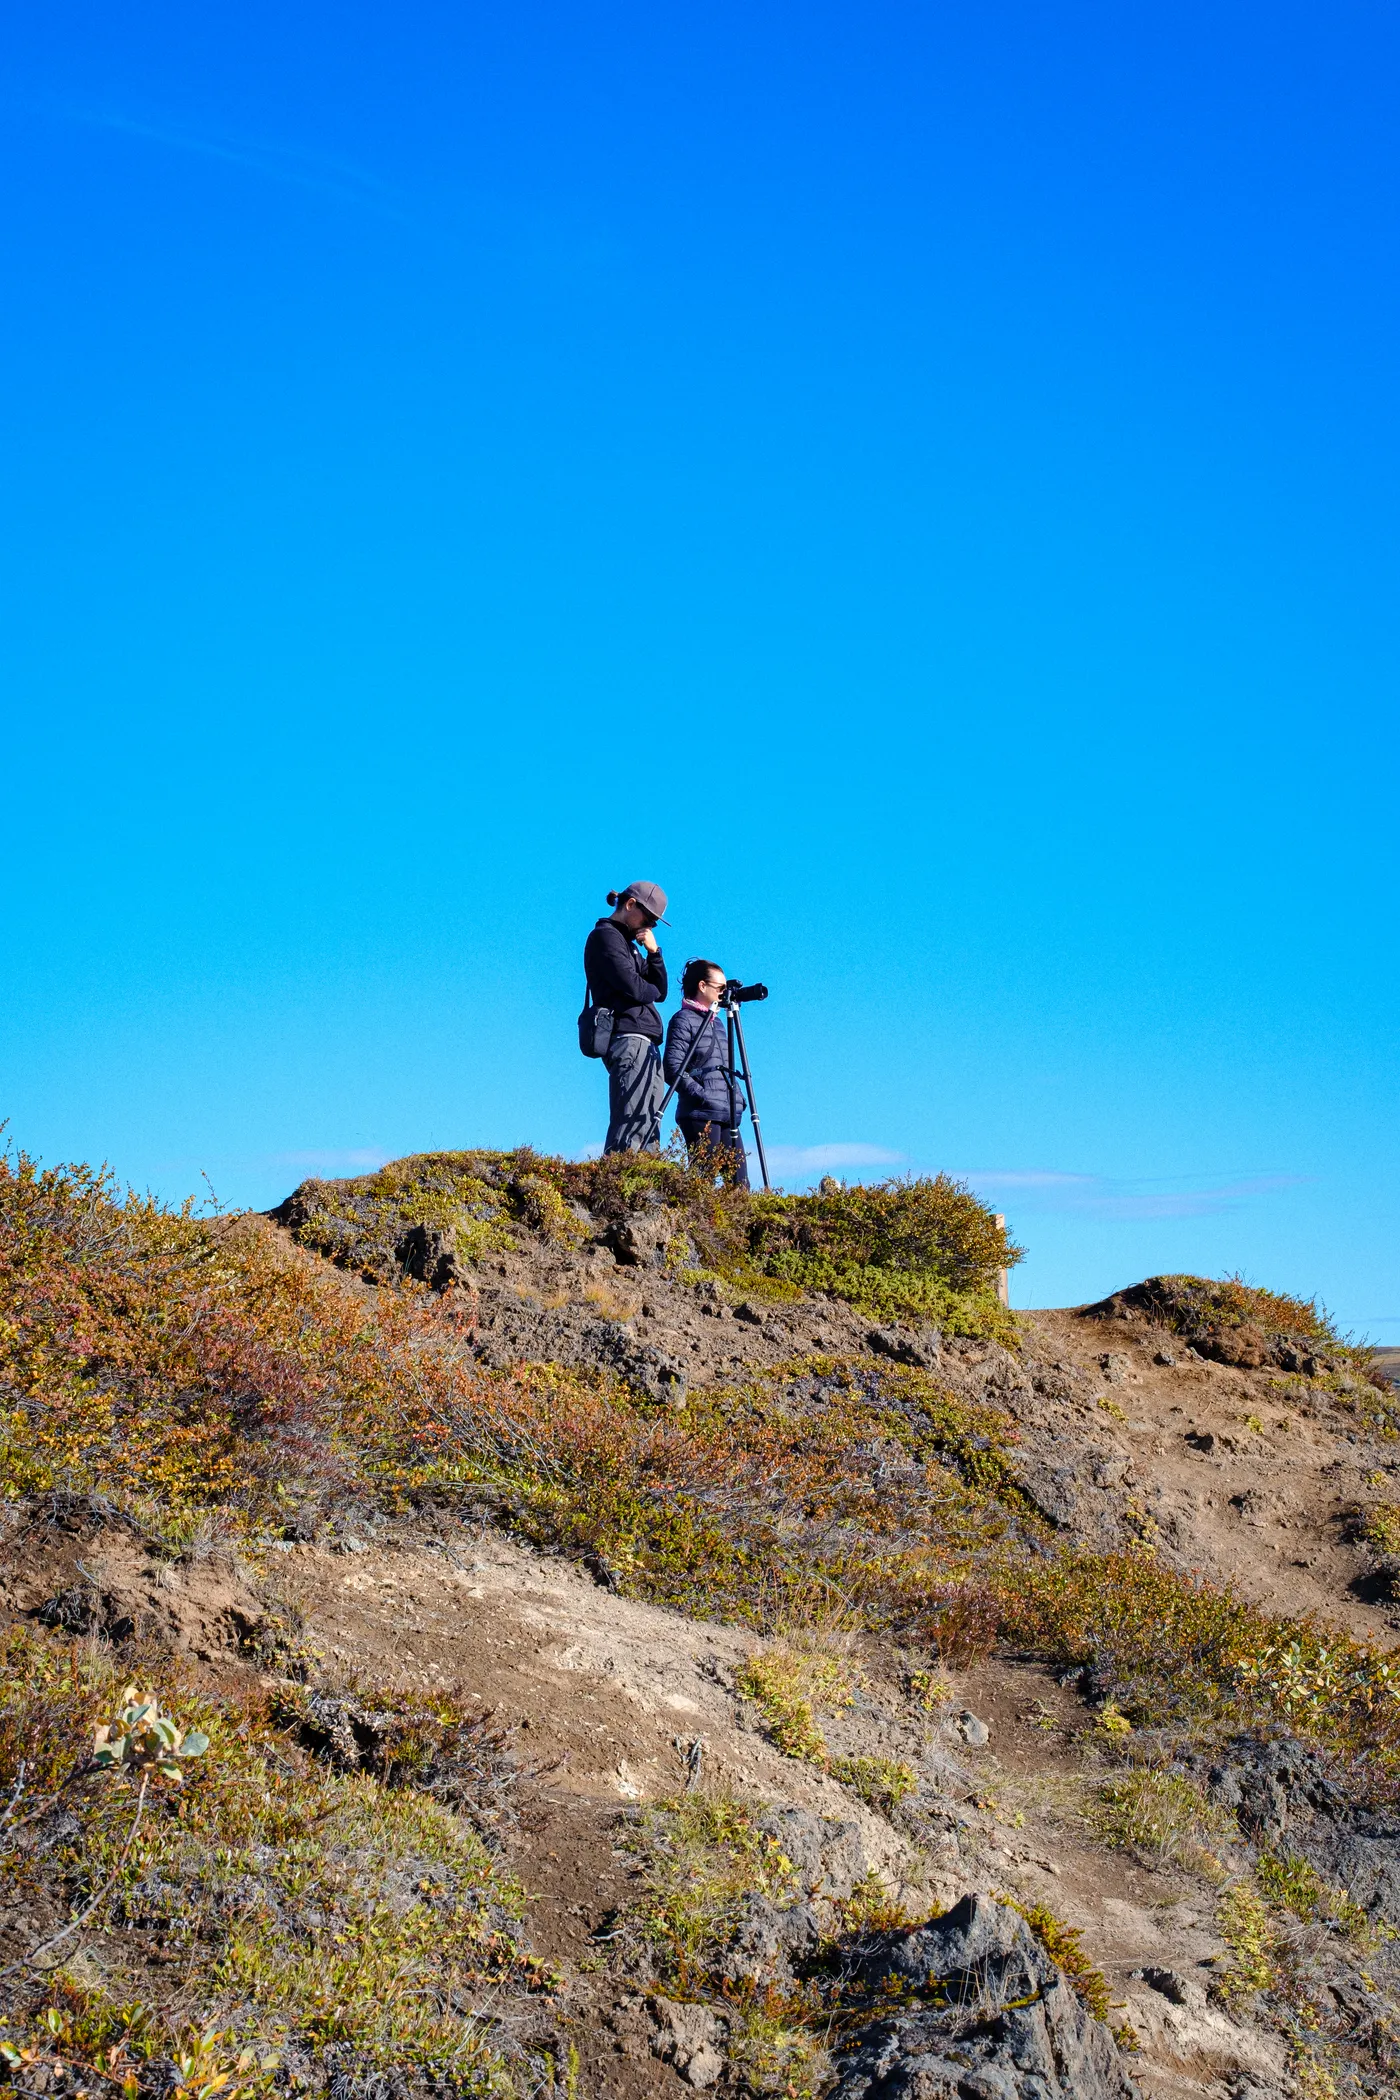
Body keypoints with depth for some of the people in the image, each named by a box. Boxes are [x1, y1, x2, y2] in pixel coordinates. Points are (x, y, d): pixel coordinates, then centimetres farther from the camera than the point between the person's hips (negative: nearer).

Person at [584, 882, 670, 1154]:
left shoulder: (628, 942, 25)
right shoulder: (605, 936, -3)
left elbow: (660, 992, 18)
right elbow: (633, 987, -15)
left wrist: (654, 952, 5)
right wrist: (652, 990, 7)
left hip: (646, 1045, 10)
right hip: (628, 1038, -10)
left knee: (650, 1124, 4)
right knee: (632, 1122, -18)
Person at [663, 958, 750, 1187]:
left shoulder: (717, 1022, 22)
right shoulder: (684, 1020, -3)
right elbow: (673, 1069, -13)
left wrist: (737, 1098, 13)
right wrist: (703, 1095, -19)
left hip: (727, 1116, 8)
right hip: (700, 1115, -8)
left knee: (740, 1183, 1)